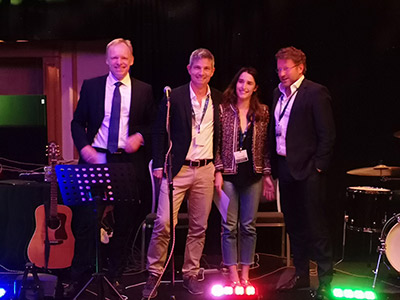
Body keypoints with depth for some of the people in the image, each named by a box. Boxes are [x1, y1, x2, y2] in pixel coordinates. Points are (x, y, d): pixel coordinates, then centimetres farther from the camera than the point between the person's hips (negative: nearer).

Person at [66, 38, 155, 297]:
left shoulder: (144, 90, 6)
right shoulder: (91, 86, 6)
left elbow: (153, 125, 10)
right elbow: (78, 122, 8)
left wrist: (140, 137, -10)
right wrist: (84, 147, -8)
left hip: (129, 161, 1)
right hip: (96, 159, 0)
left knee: (124, 222, 8)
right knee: (86, 218, -2)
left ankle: (116, 276, 21)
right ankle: (80, 277, 9)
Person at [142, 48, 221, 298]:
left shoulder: (219, 100, 7)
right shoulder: (174, 97, -2)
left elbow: (223, 135, 11)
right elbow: (160, 132, 0)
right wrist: (159, 165, -5)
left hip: (206, 170, 3)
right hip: (178, 169, -3)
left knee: (199, 227, 8)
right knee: (163, 224, -7)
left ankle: (191, 275, 19)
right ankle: (154, 275, 5)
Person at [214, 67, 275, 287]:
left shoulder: (262, 113, 5)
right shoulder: (223, 110, 0)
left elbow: (266, 147, 7)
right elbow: (216, 144, 0)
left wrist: (267, 175, 4)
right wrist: (218, 172, -6)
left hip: (253, 176, 2)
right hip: (229, 175, -2)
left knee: (248, 226, 6)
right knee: (229, 226, 1)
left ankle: (245, 274, 15)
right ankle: (233, 275, 9)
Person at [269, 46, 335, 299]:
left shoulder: (316, 93, -9)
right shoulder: (278, 93, 13)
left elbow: (327, 134, -12)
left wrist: (318, 166, -14)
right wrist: (274, 165, 9)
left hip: (307, 170, -7)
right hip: (284, 167, 7)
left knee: (315, 227, -3)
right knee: (294, 226, 14)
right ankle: (301, 275, 24)